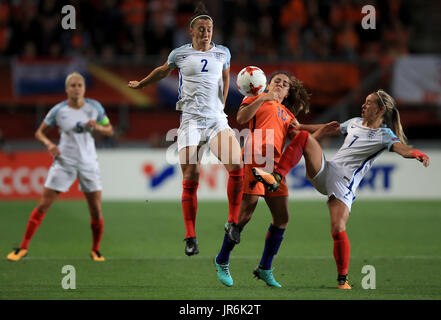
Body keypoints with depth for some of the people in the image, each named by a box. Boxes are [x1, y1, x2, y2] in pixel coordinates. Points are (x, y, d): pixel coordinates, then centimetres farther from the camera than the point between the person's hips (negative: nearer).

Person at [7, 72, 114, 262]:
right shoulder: (58, 111, -6)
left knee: (96, 210, -2)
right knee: (43, 205, -5)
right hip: (64, 162, -1)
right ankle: (23, 247, 3)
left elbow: (109, 131, 8)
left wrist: (97, 127, -13)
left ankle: (95, 250, 20)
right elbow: (40, 132, 5)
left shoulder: (95, 107, -2)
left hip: (88, 163, 1)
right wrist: (49, 144, -15)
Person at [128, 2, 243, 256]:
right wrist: (139, 85, 38)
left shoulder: (223, 53, 10)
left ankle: (233, 223, -3)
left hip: (217, 119, 2)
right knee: (191, 178, -8)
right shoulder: (180, 54, 5)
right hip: (191, 120, -2)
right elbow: (162, 72, 25)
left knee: (237, 167, -18)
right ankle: (191, 238, -1)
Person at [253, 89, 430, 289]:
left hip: (343, 185, -5)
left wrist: (417, 154, -44)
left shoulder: (384, 135, -3)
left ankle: (343, 279, -1)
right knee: (303, 137, -13)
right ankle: (276, 178, -23)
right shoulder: (355, 123, 17)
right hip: (324, 172, 5)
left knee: (338, 231, -20)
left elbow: (402, 148, -21)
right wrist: (300, 127, 39)